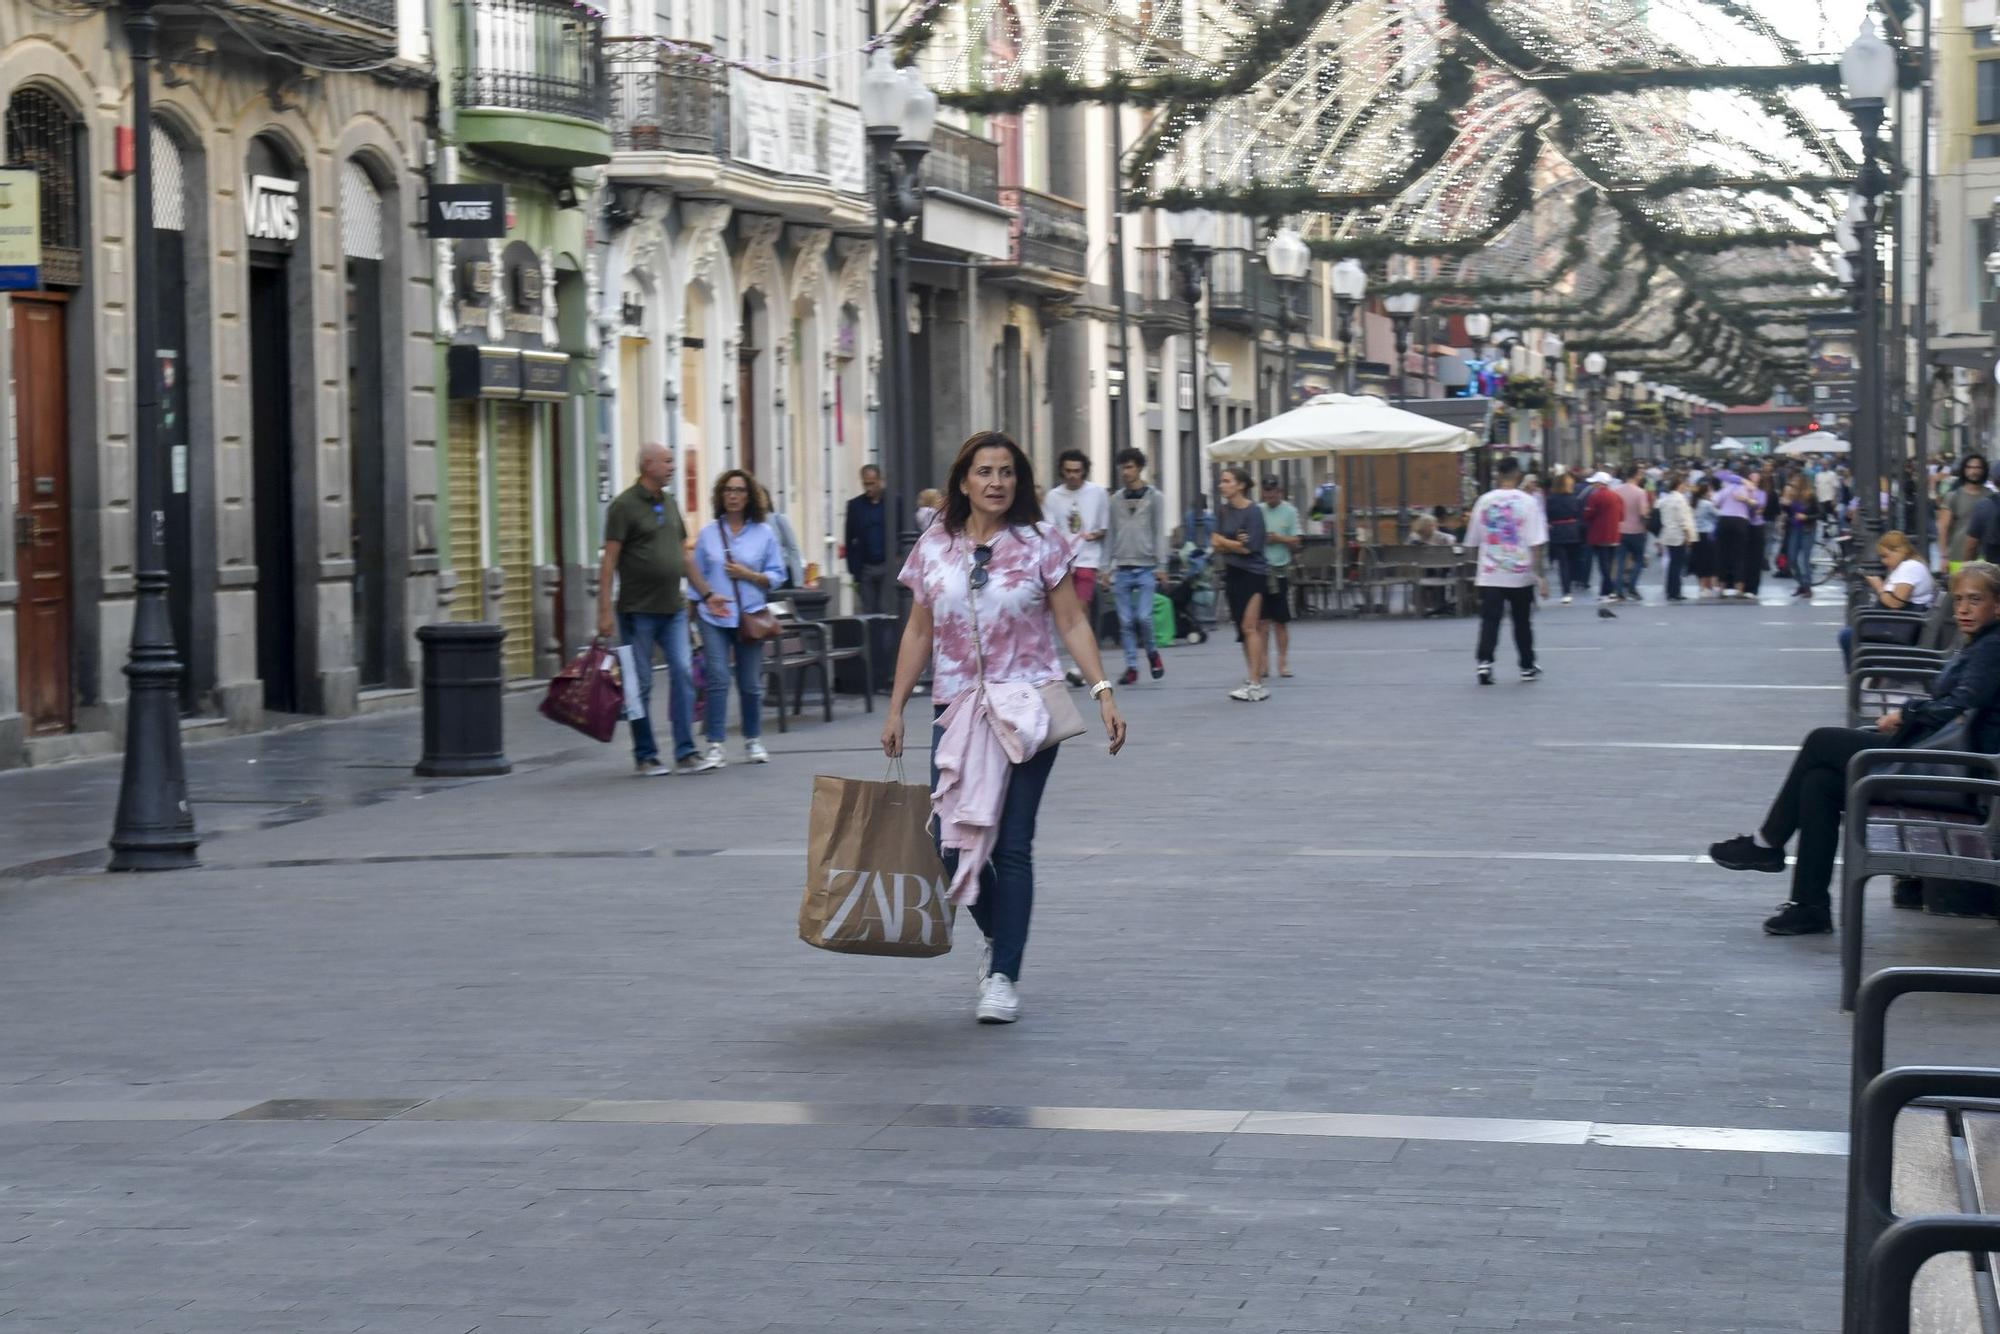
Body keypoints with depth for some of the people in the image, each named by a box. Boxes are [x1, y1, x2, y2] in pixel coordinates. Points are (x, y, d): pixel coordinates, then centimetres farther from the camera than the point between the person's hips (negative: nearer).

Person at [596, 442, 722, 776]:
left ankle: (685, 754, -3)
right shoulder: (625, 505, -8)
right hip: (639, 611, -6)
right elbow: (609, 561, -11)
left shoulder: (669, 503, 13)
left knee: (683, 674, -4)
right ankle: (645, 756, 11)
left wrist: (706, 593, 18)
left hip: (673, 609, 6)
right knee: (641, 685, 2)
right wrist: (605, 611, -16)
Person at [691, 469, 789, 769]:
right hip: (715, 619, -1)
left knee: (750, 683, 7)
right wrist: (707, 596, -3)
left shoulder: (764, 533, 5)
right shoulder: (708, 533, 7)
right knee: (717, 679, -11)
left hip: (750, 617, 1)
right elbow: (697, 574, 10)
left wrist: (749, 575, -10)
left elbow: (777, 575, 4)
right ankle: (715, 746, -9)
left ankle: (753, 742, 24)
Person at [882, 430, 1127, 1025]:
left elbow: (1072, 624, -1)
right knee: (952, 841, -1)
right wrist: (895, 708, 8)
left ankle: (1003, 975, 4)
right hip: (957, 709, 3)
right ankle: (996, 935, 27)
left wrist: (1103, 692, -11)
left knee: (1012, 845, -3)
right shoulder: (934, 547, 5)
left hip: (1027, 709, -2)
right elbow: (918, 633, 10)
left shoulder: (1040, 545, -1)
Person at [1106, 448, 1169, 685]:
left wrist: (1161, 565, -7)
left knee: (1143, 617, -11)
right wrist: (1107, 566, 7)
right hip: (1121, 568, 3)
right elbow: (1111, 534, 12)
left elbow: (1160, 532, 0)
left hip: (1146, 567, -3)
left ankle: (1152, 653, 15)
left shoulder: (1154, 497, 3)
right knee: (1126, 621, 1)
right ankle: (1131, 666, 7)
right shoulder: (1116, 500, 11)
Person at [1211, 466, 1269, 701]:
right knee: (1244, 628, 9)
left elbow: (1248, 547, -15)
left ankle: (1255, 683, -17)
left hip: (1253, 574, -7)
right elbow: (1216, 545, 5)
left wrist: (1223, 542, -2)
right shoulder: (1223, 512, 10)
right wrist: (1235, 544, -14)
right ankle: (1254, 677, 15)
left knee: (1250, 626, -13)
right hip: (1232, 573, 7)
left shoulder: (1253, 513, -11)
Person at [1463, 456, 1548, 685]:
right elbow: (1536, 543, -11)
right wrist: (1541, 575, -7)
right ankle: (1527, 668, 23)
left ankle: (1484, 661, -20)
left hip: (1489, 575, 1)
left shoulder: (1484, 501, 1)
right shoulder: (1527, 502, -6)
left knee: (1489, 621, -2)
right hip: (1520, 574, -1)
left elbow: (1473, 542, 10)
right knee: (1522, 623, 13)